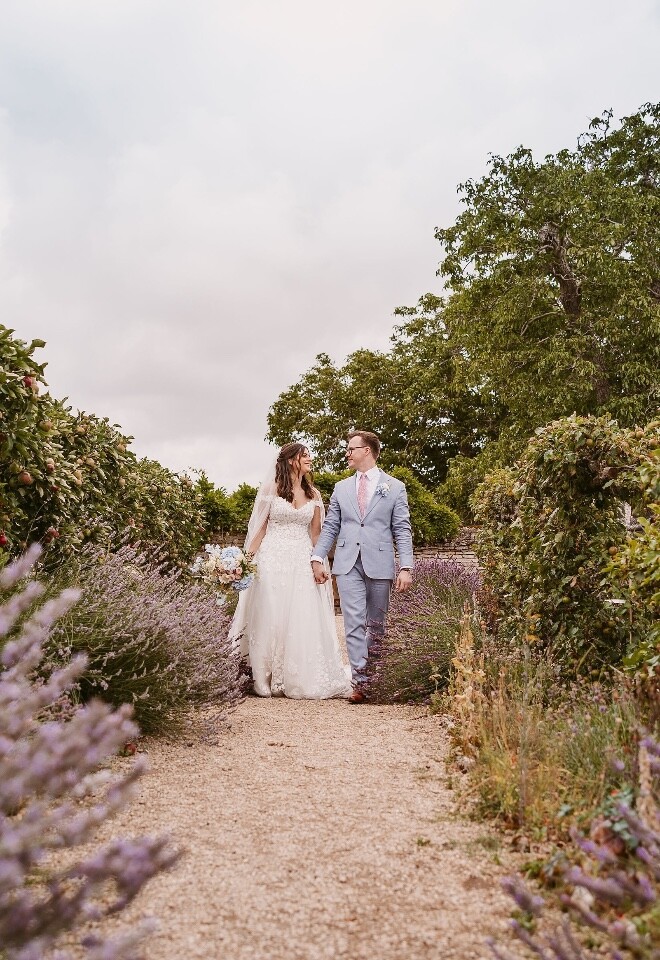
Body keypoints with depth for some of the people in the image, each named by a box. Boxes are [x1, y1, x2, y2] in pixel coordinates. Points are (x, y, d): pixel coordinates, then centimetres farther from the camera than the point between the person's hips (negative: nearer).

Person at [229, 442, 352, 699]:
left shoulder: (313, 494, 11)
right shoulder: (271, 489, 2)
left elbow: (315, 533, 13)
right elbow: (259, 528, 2)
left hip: (302, 562, 3)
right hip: (273, 560, -3)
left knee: (303, 620, -2)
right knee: (270, 618, -2)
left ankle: (300, 679, 11)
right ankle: (268, 679, 10)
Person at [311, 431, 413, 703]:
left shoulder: (394, 487, 5)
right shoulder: (341, 488, 14)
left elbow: (402, 531, 1)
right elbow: (330, 527, 13)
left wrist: (406, 567, -8)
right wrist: (317, 558, 2)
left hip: (379, 564, -2)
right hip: (348, 564, 2)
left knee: (376, 623, 8)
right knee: (354, 623, -5)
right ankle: (359, 680, -3)